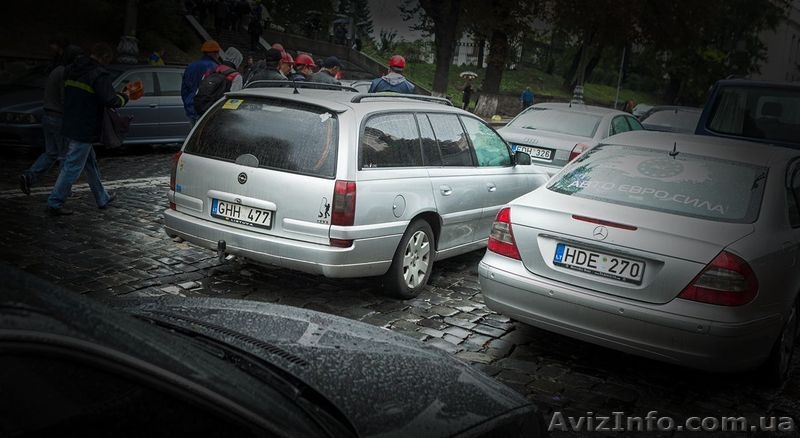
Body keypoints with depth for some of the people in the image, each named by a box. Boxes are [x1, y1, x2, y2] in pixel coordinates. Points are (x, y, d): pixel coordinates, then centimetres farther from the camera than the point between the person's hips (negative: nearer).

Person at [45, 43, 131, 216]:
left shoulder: (71, 69, 10)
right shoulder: (100, 74, -16)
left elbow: (66, 93, 15)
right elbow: (110, 100, -24)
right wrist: (124, 97, -3)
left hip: (70, 126, 9)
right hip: (85, 129, -9)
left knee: (91, 163, 20)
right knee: (73, 167, -2)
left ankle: (102, 198, 32)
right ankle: (54, 203, 2)